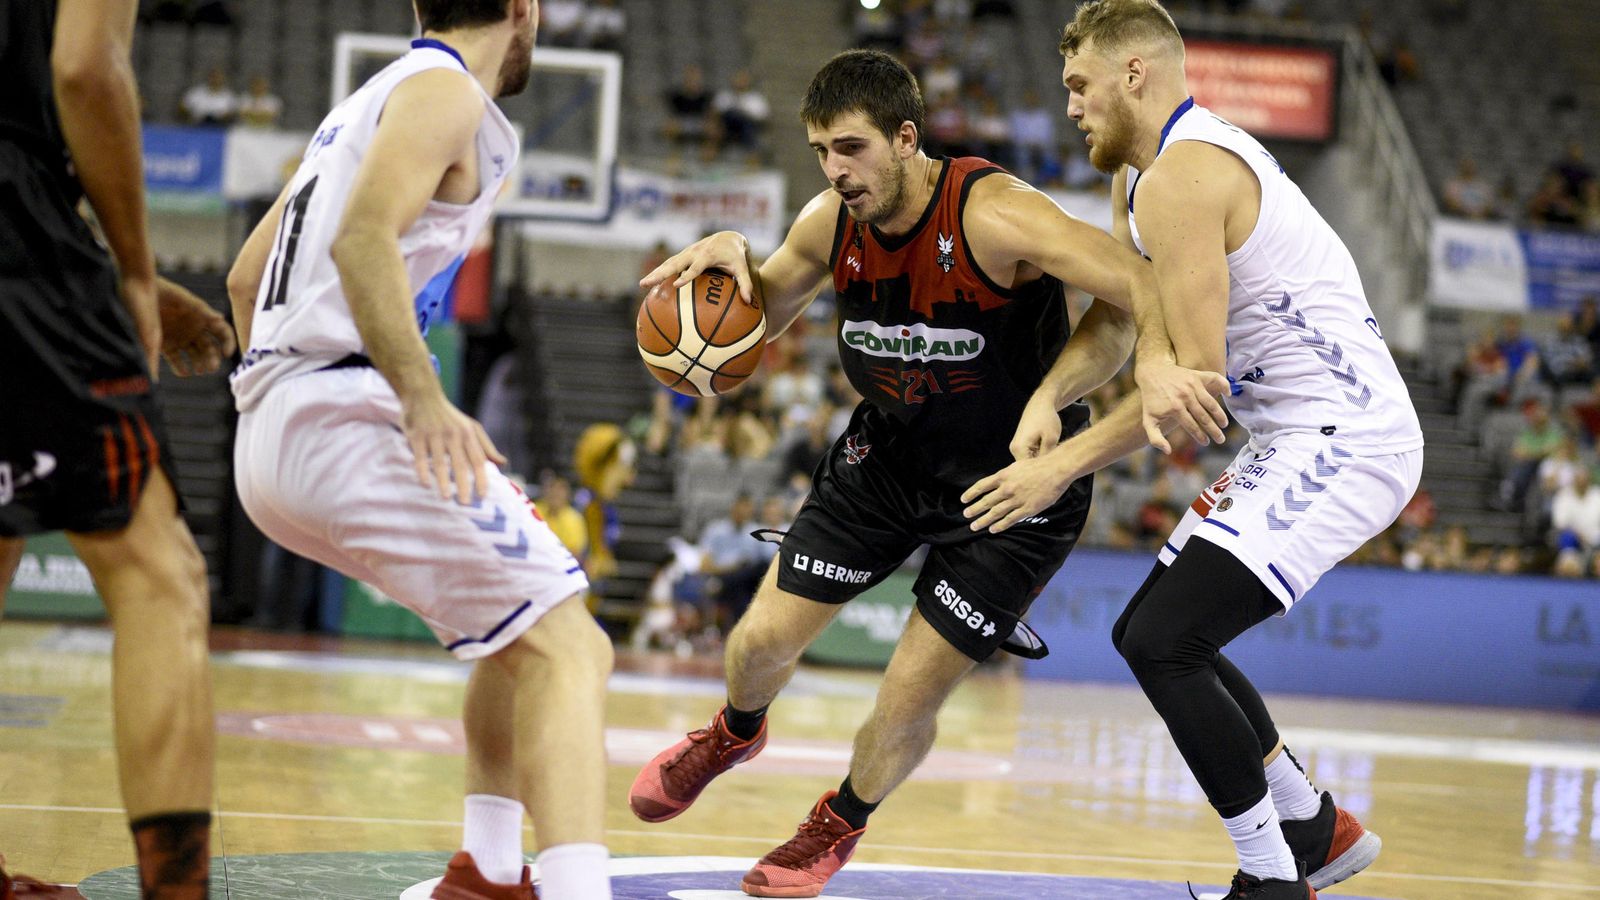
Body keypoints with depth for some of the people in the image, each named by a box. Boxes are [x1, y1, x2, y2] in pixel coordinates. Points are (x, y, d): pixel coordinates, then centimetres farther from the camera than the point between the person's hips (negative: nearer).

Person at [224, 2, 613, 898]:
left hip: (270, 439, 10)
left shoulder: (365, 105, 25)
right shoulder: (446, 92, -4)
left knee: (525, 626, 23)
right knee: (561, 644, -14)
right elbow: (364, 236, -22)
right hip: (348, 414, -10)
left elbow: (247, 277, 30)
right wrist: (424, 400, -30)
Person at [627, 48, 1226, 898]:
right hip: (890, 453, 5)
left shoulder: (993, 215, -30)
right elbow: (761, 315, 7)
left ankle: (839, 825, 29)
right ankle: (734, 733, 43)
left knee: (908, 698, -5)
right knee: (763, 638, 5)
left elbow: (1139, 290, -36)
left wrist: (1052, 395, -52)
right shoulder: (831, 224, -11)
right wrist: (729, 255, -17)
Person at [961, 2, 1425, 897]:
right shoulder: (1140, 174, 15)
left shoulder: (1180, 178, -17)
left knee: (1163, 642, -17)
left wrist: (1063, 466, -17)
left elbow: (1197, 371, -21)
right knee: (1153, 634, 16)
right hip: (1307, 440, 11)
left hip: (1340, 444, -11)